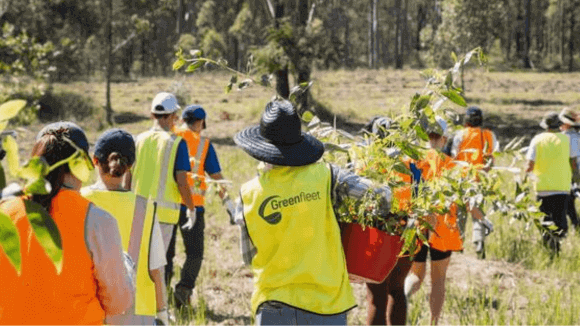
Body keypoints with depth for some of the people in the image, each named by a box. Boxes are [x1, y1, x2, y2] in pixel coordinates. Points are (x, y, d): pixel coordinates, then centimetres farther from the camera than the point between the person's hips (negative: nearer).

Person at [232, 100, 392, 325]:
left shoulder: (249, 194, -3)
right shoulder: (323, 176, -8)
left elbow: (249, 256, 7)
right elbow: (380, 196, -9)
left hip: (273, 306, 1)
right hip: (325, 301, -1)